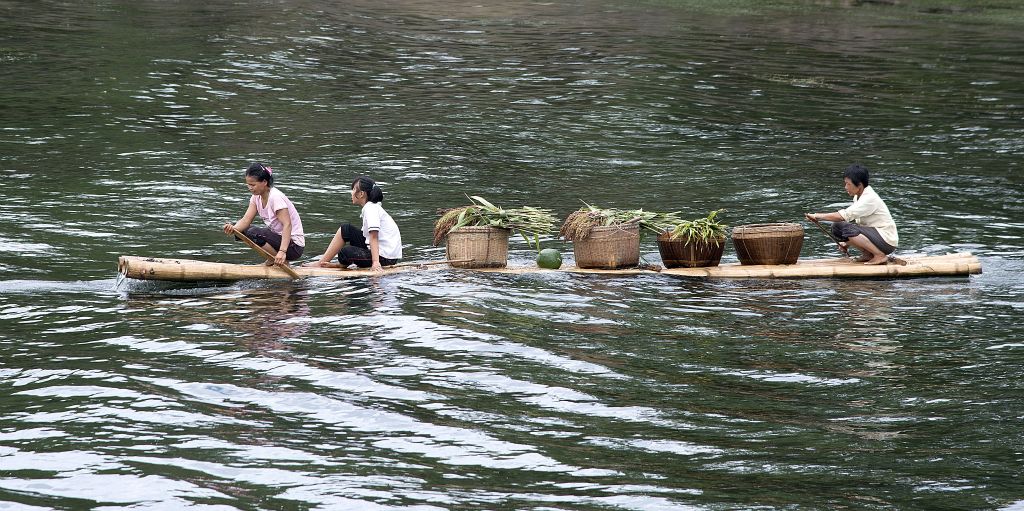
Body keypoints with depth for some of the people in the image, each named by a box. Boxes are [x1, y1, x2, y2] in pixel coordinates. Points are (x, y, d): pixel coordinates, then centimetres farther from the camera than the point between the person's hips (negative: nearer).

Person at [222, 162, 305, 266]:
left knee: (253, 233, -25)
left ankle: (281, 262, -10)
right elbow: (246, 220, -6)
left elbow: (287, 225, -30)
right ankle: (273, 260, 7)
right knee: (241, 230, 2)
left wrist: (282, 251, -41)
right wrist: (233, 228, -29)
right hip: (277, 237, 9)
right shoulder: (257, 197, 4)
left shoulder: (276, 197, -22)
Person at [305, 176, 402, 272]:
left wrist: (376, 262, -34)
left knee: (344, 253, -17)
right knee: (345, 229, 11)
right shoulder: (373, 207, 15)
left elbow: (374, 236, -27)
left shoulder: (370, 208, -17)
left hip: (386, 257, -10)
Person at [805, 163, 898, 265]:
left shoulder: (870, 199, -23)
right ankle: (867, 254, 3)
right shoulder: (858, 197, 7)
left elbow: (844, 215, -30)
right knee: (837, 227, -3)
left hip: (887, 240, -9)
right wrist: (847, 243, 5)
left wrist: (817, 216, -24)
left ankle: (880, 256, -17)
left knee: (848, 229, -29)